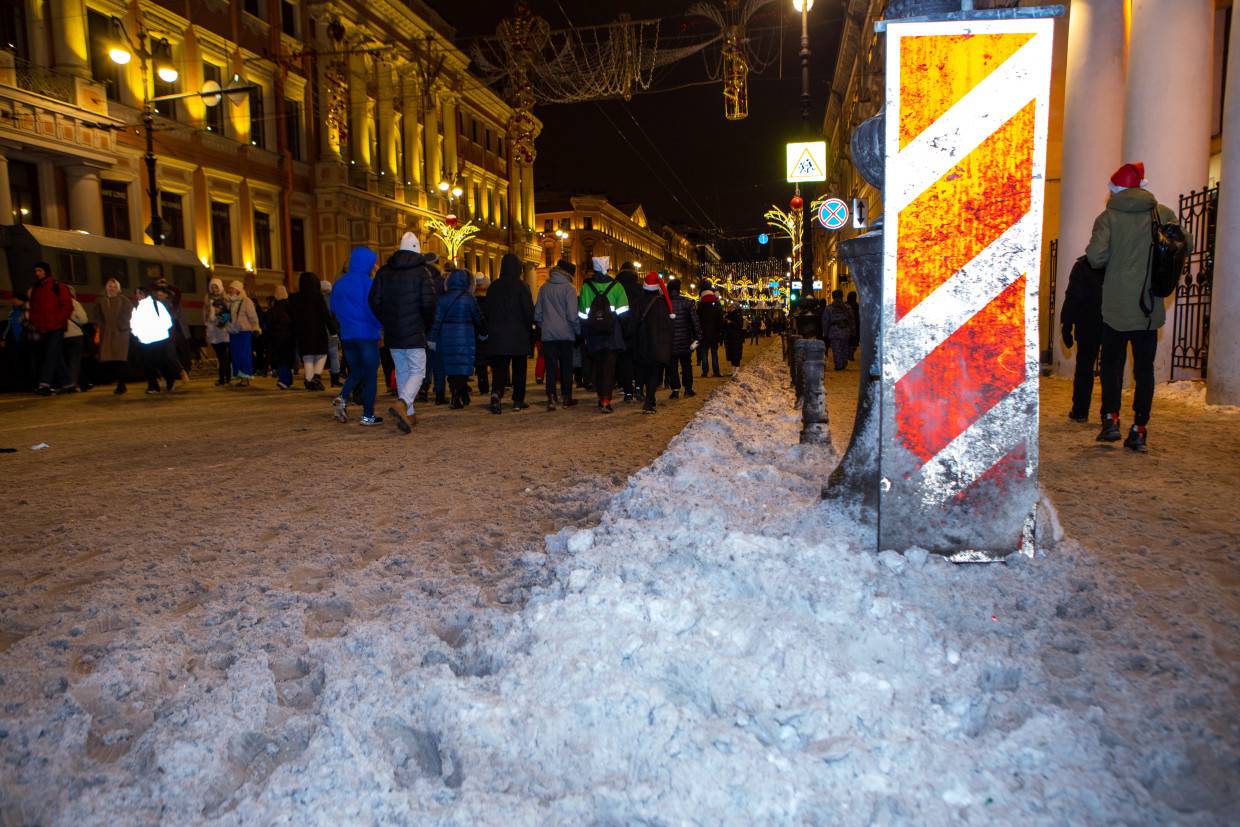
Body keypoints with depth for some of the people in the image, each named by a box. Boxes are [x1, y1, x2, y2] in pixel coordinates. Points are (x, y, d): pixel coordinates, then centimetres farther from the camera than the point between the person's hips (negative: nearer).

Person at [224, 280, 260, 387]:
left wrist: (255, 328, -10)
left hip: (245, 332, -7)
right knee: (235, 356, 6)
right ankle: (240, 378, 12)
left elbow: (253, 316, -7)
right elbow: (228, 317, 22)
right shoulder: (230, 302, 14)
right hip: (233, 333, 7)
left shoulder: (246, 301, -5)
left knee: (244, 355, -9)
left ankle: (246, 378, -6)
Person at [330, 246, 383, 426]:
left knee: (356, 372, 19)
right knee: (370, 375, 2)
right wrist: (381, 325, -1)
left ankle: (342, 398, -6)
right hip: (366, 334, -6)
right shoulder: (364, 281, -11)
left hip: (346, 335, 6)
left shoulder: (340, 283, 9)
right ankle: (368, 415, 2)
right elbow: (372, 307, -16)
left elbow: (334, 308, 16)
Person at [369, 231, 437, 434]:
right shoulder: (421, 272, -7)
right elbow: (428, 303, -12)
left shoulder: (384, 271, 7)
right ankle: (402, 404, -26)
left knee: (402, 371, 15)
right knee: (417, 371, -2)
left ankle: (409, 414, 20)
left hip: (391, 333, 5)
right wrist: (427, 324, 4)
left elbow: (373, 300, 5)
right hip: (414, 333, -5)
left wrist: (386, 322, 16)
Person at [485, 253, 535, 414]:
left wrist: (491, 330, 15)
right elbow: (529, 311, -9)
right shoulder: (521, 286, -9)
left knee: (500, 367, 6)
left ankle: (496, 392, -19)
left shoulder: (493, 287, 4)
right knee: (519, 368, 9)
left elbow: (488, 311, 7)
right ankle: (518, 400, 12)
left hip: (498, 335, 3)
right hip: (519, 334, -3)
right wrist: (529, 327, 7)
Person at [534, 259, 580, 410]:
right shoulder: (569, 288, -7)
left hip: (548, 335, 3)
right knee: (566, 367, 8)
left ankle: (551, 399, -1)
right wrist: (578, 330, 1)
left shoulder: (544, 288, 6)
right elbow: (572, 315, -12)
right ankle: (566, 398, 12)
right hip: (565, 334, -3)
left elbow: (537, 314, 9)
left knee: (551, 368, 4)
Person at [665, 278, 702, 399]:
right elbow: (695, 321, -7)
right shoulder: (687, 302, -5)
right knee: (686, 364, 14)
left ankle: (675, 389, 2)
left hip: (670, 340, -1)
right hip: (685, 339, 1)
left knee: (672, 365, 6)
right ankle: (688, 388, 14)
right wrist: (697, 337, -3)